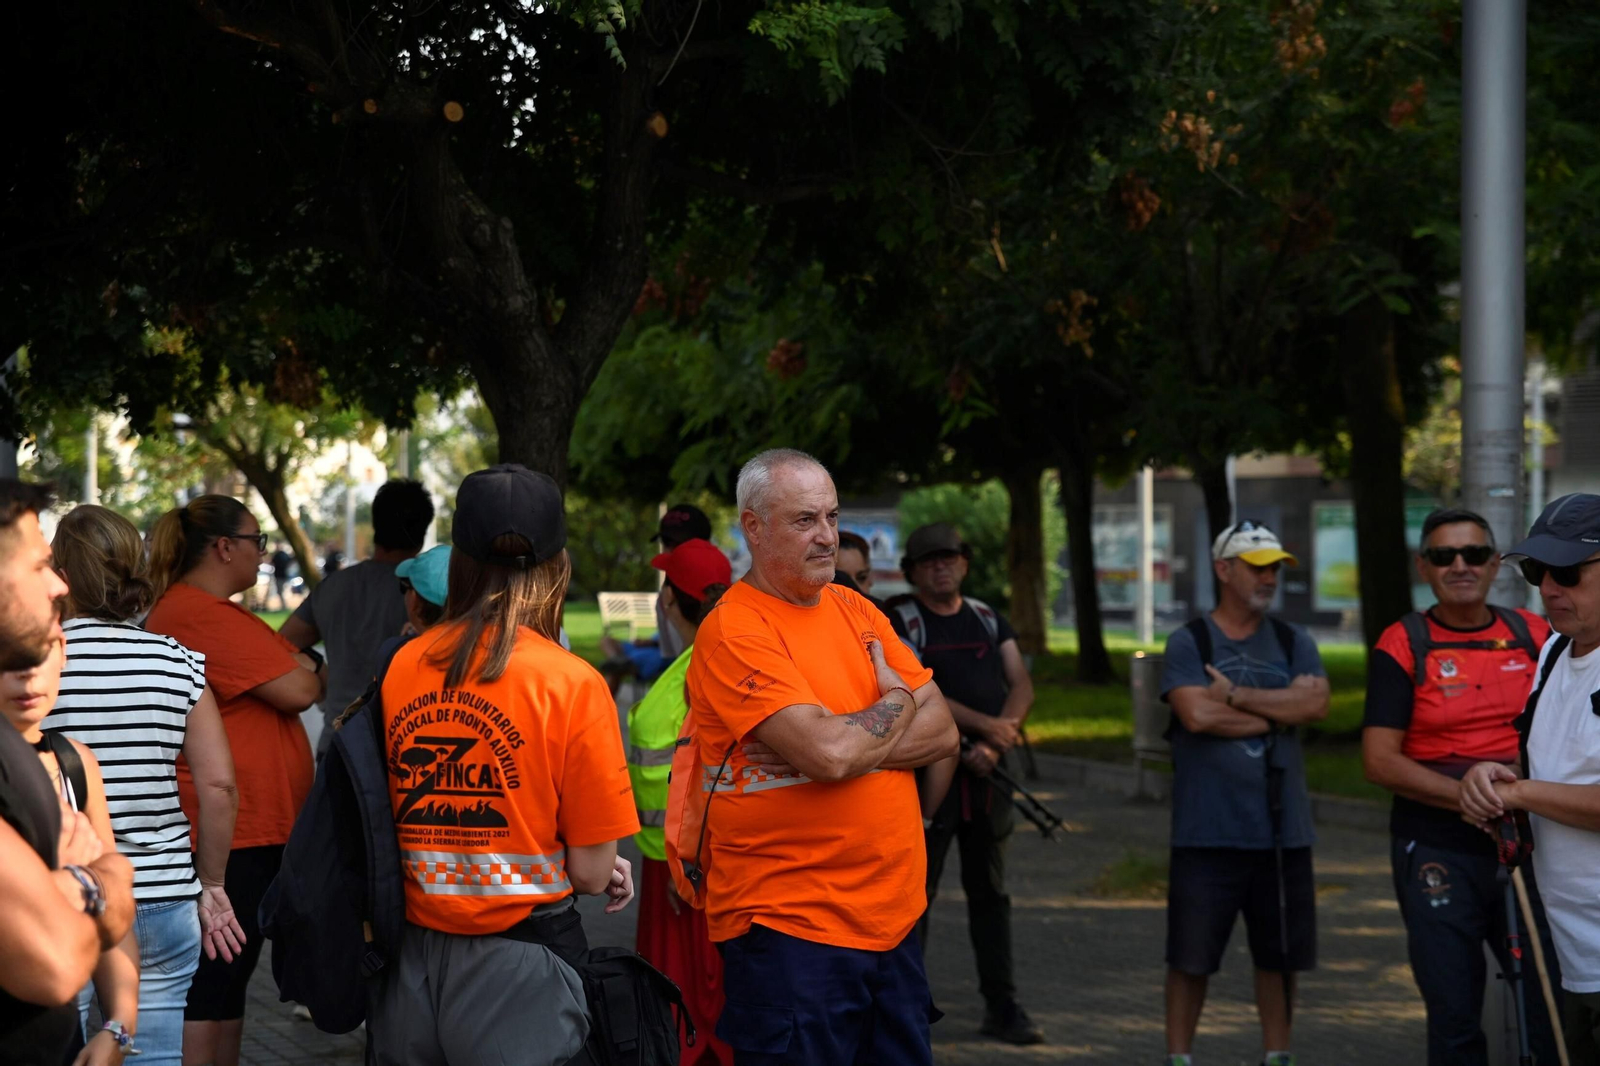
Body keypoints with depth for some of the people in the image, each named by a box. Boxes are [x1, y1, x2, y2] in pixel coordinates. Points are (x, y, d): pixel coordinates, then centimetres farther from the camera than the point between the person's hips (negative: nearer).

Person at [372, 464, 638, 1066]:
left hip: (411, 965, 4)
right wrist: (608, 871, 12)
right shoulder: (571, 684, -13)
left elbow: (383, 830, 11)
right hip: (517, 970, -4)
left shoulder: (400, 668, -2)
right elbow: (590, 872, -9)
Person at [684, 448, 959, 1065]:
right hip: (789, 930, -7)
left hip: (890, 919, 7)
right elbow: (829, 753, -22)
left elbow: (942, 732, 5)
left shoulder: (854, 610, 11)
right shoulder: (733, 632, -12)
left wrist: (851, 743, -13)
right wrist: (897, 704, -3)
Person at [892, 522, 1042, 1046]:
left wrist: (994, 746, -11)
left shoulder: (988, 620, 14)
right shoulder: (900, 621, 0)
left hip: (987, 771, 5)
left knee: (990, 890, 7)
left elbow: (1022, 686, 5)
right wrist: (988, 724, -18)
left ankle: (1002, 1006, 11)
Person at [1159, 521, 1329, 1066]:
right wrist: (1276, 714, -6)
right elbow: (1196, 714, -16)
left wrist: (1235, 695, -11)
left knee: (1278, 954, 11)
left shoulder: (1294, 643, 9)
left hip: (1282, 830, 3)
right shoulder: (1188, 643, 0)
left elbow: (1316, 703, -9)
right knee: (1190, 957, 2)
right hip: (1207, 831, -3)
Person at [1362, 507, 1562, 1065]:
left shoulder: (1535, 636, 7)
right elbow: (1380, 762, -7)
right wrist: (1466, 795, -19)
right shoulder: (1402, 646, -1)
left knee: (1556, 1013, 0)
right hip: (1438, 853, -2)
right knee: (1455, 1021, 4)